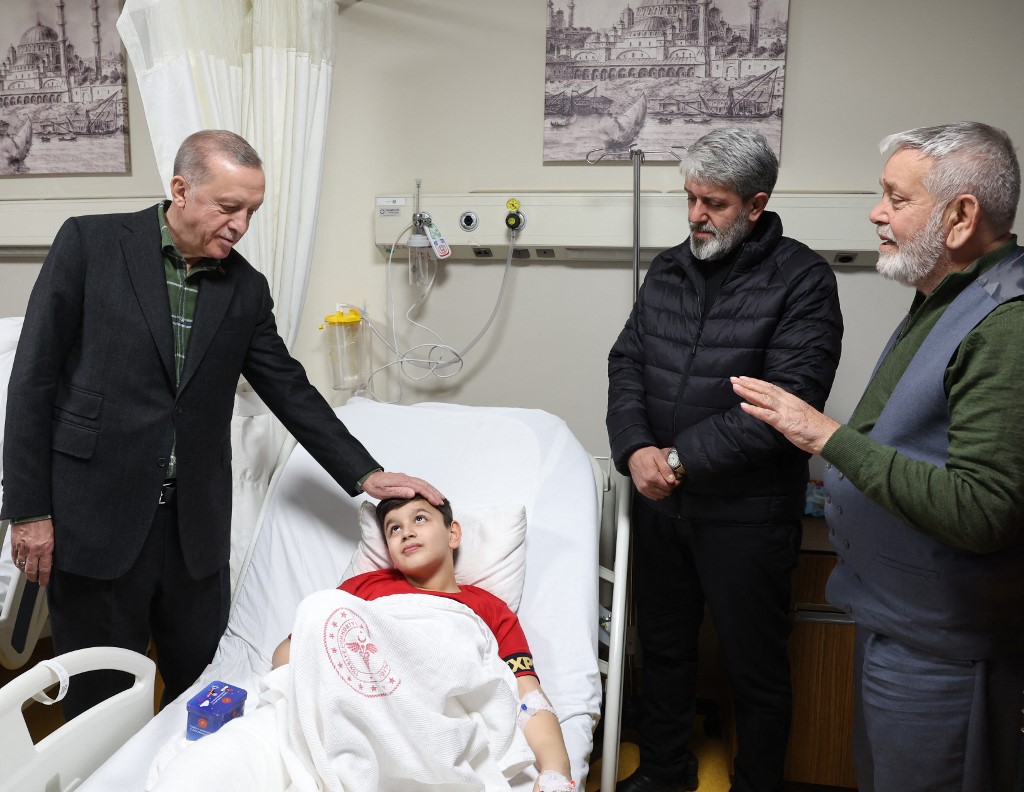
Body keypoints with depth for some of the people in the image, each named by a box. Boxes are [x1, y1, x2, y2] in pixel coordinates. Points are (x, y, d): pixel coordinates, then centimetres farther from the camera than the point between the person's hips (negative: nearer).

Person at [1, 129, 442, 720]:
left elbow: (290, 389, 8)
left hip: (196, 522, 3)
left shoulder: (247, 288, 6)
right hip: (96, 516, -3)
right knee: (102, 696, 9)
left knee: (201, 683, 13)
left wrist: (366, 474, 1)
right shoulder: (89, 243, -4)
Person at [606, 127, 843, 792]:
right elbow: (627, 362, 5)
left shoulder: (802, 280, -10)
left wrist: (681, 457, -19)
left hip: (746, 511, -5)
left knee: (757, 665, 12)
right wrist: (635, 449, -12)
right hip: (659, 498, 6)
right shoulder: (670, 268, 7)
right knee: (664, 647, 21)